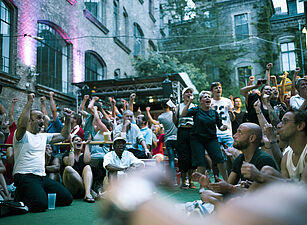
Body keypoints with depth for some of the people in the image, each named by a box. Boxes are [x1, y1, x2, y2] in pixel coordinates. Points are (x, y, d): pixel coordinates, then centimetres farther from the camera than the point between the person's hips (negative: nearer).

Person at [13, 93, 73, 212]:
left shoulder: (43, 136, 19)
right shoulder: (22, 135, -3)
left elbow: (63, 136, 22)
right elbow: (22, 125, -27)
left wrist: (68, 119, 10)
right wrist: (29, 102, -24)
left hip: (42, 177, 7)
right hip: (25, 176, -7)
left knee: (67, 199, -3)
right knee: (40, 205, -28)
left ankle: (40, 196, 16)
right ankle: (21, 196, 4)